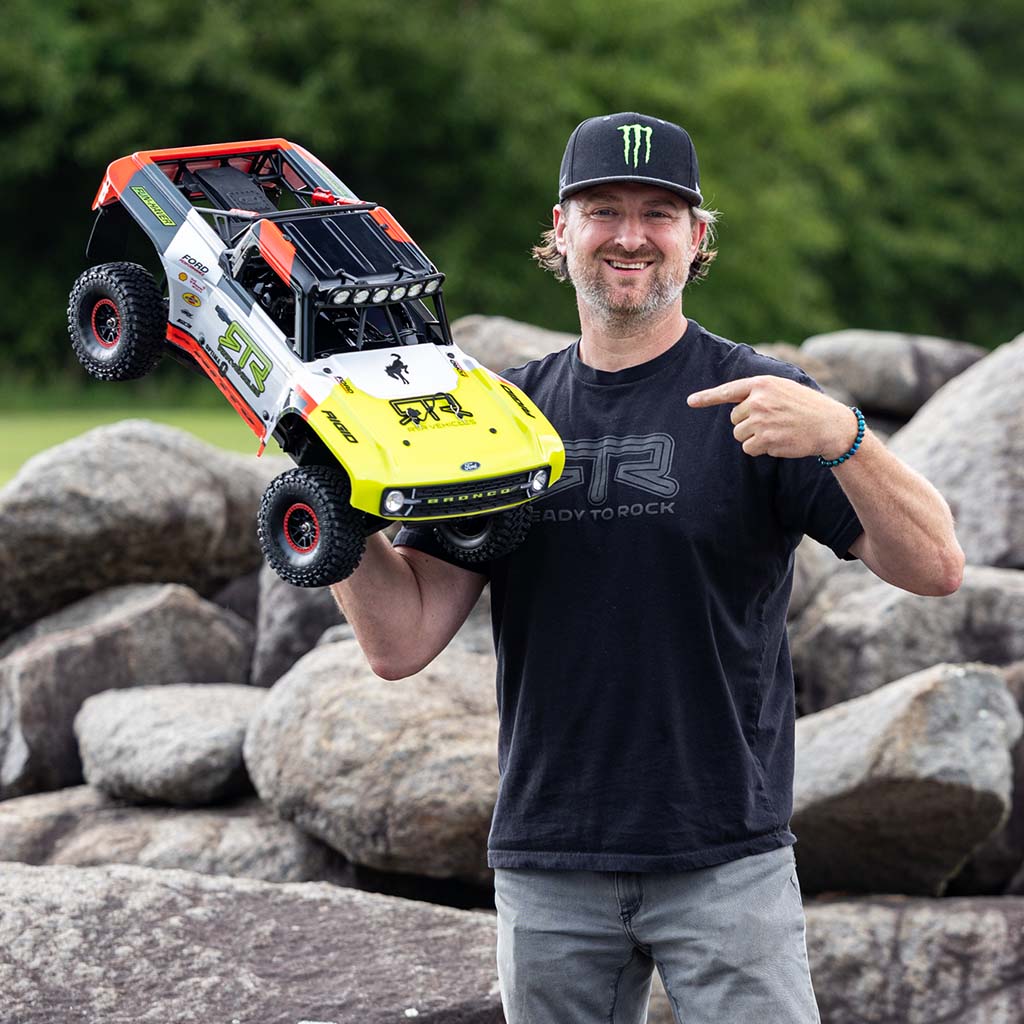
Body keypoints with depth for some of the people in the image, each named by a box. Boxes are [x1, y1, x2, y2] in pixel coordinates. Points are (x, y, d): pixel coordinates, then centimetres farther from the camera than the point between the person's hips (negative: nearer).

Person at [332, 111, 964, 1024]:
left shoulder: (757, 400, -3)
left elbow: (935, 567, -13)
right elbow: (402, 642, 3)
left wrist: (841, 436, -30)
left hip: (727, 864, -3)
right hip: (547, 869, 3)